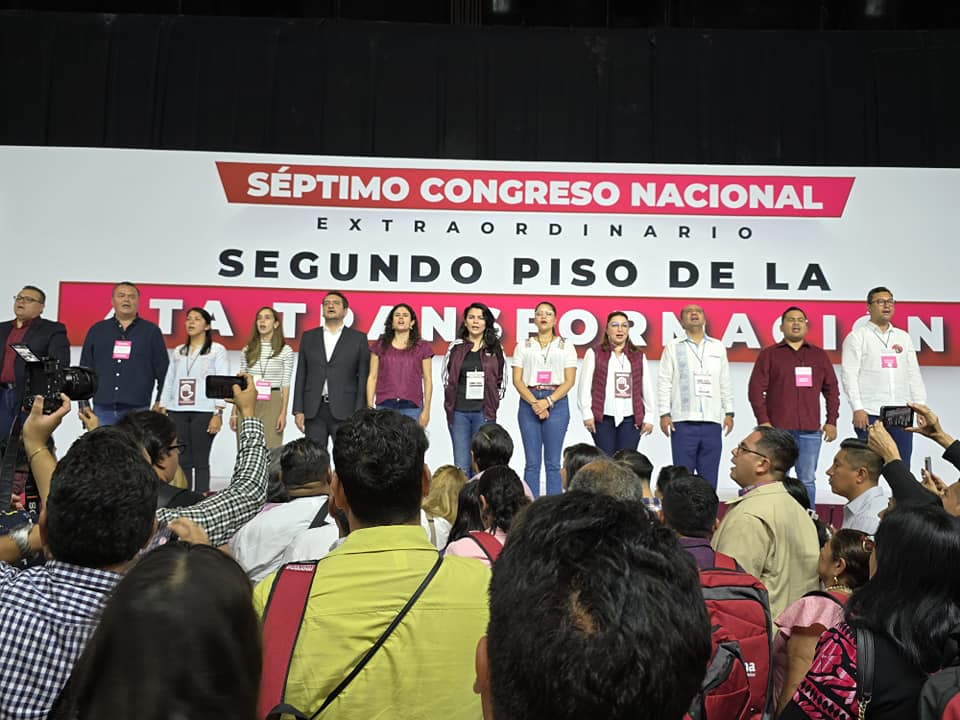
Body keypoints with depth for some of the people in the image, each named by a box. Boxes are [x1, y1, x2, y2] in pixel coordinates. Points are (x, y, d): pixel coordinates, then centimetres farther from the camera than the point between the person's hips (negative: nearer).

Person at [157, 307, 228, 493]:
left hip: (204, 412, -4)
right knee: (181, 460, 3)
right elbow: (169, 382, 16)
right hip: (177, 412, 4)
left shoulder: (217, 350, 3)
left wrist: (218, 414, -11)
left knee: (200, 460, -3)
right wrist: (162, 411, 8)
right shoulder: (178, 351, 17)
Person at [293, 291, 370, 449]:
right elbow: (301, 376, 11)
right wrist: (298, 410, 2)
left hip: (344, 411, -2)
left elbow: (363, 378, 1)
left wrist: (359, 414, -7)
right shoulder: (308, 337, 12)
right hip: (313, 411, 3)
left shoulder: (358, 338, 5)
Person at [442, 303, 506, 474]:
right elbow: (446, 378, 12)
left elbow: (501, 380, 12)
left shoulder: (495, 348, 8)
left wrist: (492, 402, 1)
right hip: (458, 411, 1)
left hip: (484, 412, 0)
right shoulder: (455, 347, 9)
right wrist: (450, 405, 4)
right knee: (461, 466, 0)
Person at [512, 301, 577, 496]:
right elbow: (517, 379, 3)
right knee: (531, 462, 1)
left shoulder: (566, 346, 9)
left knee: (553, 462, -1)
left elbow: (569, 381, 1)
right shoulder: (523, 346, 12)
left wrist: (548, 401, -12)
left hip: (557, 403, -1)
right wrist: (534, 403, -10)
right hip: (529, 402, 1)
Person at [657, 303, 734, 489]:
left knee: (709, 475, 5)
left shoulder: (718, 347, 14)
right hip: (683, 420, -2)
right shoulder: (672, 347, 6)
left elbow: (725, 383, 15)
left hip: (712, 420, 3)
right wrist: (664, 413, -5)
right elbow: (664, 382, 2)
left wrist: (729, 412, 9)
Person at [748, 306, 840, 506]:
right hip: (777, 429, -2)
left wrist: (832, 421, 7)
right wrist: (763, 421, -8)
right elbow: (756, 390, 0)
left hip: (810, 430, 3)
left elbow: (832, 390, 15)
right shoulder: (768, 354, 7)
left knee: (808, 480, 5)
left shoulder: (819, 355, 16)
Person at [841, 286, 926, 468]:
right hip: (870, 414, -4)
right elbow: (849, 375, -5)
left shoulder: (903, 337, 17)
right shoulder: (857, 336, 2)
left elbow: (914, 374, 16)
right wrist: (857, 409, -13)